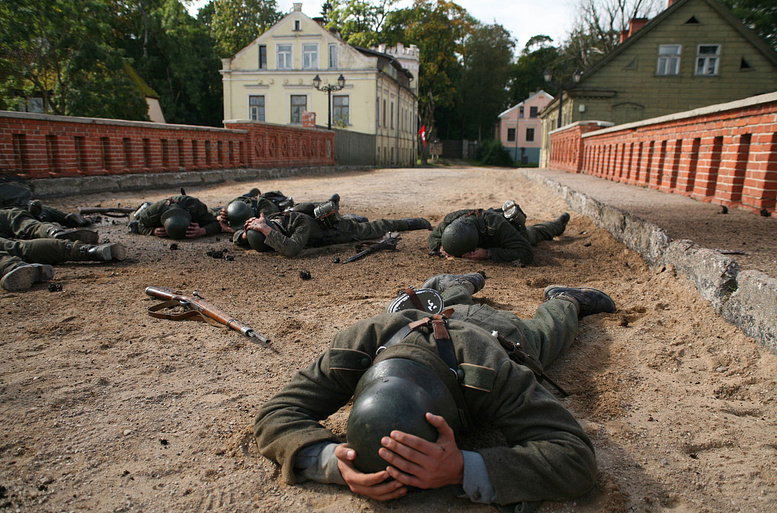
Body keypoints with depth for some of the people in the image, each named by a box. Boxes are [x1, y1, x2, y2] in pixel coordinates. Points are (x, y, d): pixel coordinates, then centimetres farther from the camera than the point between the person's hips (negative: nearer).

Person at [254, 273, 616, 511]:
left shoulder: (495, 376, -56)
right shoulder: (355, 349, -47)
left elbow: (576, 460, -54)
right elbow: (277, 415, -40)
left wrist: (463, 470, -69)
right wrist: (334, 462, -61)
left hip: (504, 335, -1)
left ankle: (563, 302, 66)